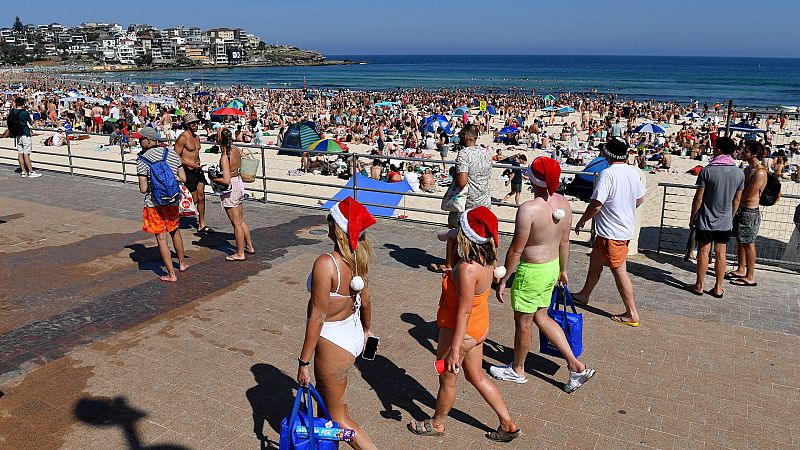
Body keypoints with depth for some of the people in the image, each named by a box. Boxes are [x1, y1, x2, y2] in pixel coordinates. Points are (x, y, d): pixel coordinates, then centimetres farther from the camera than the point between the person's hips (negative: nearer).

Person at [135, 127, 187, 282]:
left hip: (154, 204, -5)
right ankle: (181, 263, 39)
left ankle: (171, 274, 6)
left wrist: (151, 183, 7)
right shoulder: (172, 154, 1)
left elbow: (143, 189, -14)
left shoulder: (143, 160, -12)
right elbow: (183, 178, 3)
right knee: (175, 231, 24)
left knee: (161, 238, 3)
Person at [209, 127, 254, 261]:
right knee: (241, 220, 20)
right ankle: (249, 246, 31)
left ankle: (240, 253, 14)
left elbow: (226, 180, -25)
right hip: (239, 184, 8)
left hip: (230, 189, -8)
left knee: (236, 223, 3)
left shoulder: (225, 157, -23)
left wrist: (214, 179, -11)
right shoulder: (237, 150, -1)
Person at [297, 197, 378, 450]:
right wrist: (366, 329, 25)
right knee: (324, 391, 31)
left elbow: (317, 317, -24)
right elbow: (366, 300, 7)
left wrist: (303, 361, -15)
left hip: (333, 342, -8)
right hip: (353, 333, 8)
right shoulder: (359, 257, -6)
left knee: (338, 416, 11)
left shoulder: (325, 263, -29)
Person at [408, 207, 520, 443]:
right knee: (476, 376, 24)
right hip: (478, 327, 8)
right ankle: (508, 424, 33)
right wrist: (452, 275, 12)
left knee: (447, 379, 16)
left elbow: (464, 311, -29)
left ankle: (436, 423, 40)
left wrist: (455, 349, -24)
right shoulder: (487, 260, -8)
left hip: (459, 331, -8)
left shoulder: (467, 269, -32)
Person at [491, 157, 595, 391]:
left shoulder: (529, 209, -26)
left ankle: (517, 370, 35)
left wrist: (502, 281, -11)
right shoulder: (564, 203, -3)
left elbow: (515, 250, -21)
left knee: (522, 322, 13)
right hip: (551, 267, 8)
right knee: (541, 317, 23)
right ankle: (575, 365, 24)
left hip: (531, 272, -8)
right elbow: (564, 241, 9)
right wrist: (562, 270, 22)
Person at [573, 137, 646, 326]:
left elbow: (596, 204, -23)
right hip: (626, 226, 9)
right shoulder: (633, 172, 3)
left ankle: (632, 313, 7)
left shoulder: (608, 173, -21)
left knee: (619, 270, -1)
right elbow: (640, 199, 14)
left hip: (612, 231, -9)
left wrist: (581, 221, -9)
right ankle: (584, 295, 39)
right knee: (595, 259, 22)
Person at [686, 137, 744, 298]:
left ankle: (699, 286, 14)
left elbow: (698, 198, -12)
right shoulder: (739, 173, -1)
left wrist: (692, 217, 0)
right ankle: (718, 288, 16)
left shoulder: (707, 171, -14)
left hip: (706, 220, -4)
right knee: (721, 253, 9)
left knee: (703, 252, 5)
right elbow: (736, 200, 6)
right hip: (725, 221, 4)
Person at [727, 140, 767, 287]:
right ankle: (741, 270, 30)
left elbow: (748, 196, -21)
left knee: (748, 243, -2)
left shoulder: (760, 172, -20)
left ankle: (750, 277, 7)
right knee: (740, 241, 17)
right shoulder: (748, 168, 10)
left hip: (750, 212, -9)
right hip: (740, 209, 9)